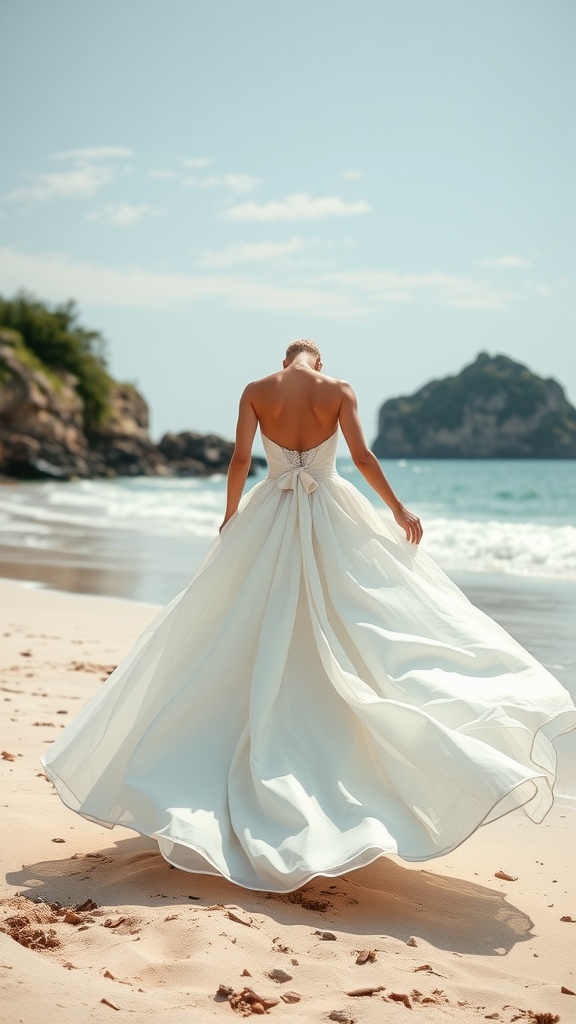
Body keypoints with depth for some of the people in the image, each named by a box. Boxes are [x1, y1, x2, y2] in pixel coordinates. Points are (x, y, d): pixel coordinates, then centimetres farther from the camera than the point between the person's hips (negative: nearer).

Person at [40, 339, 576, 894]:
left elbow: (239, 459, -2)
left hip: (269, 516, 1)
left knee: (265, 642, 7)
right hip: (333, 519, -1)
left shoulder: (256, 391, 3)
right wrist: (399, 510, 3)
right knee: (353, 635, 7)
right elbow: (362, 456, -7)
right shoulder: (338, 389, 0)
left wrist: (229, 522, 10)